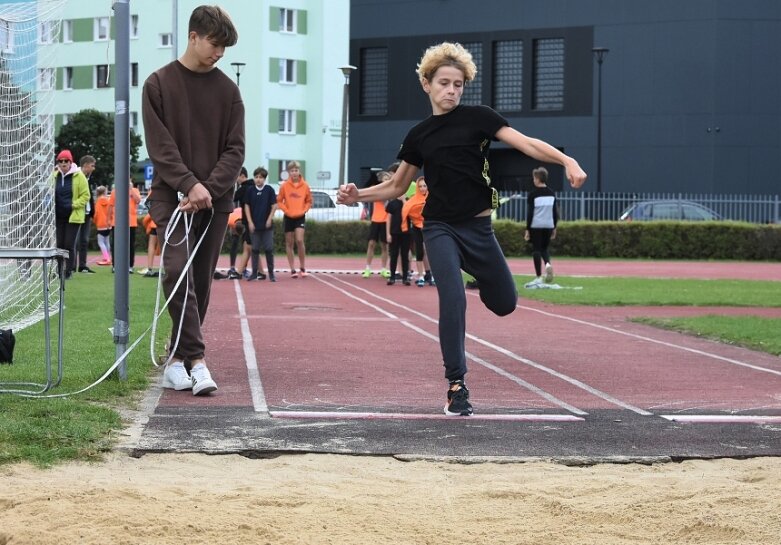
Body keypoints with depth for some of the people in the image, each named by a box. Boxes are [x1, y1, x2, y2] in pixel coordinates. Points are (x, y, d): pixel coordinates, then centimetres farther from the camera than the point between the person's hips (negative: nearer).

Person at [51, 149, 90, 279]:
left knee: (69, 244, -5)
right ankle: (59, 270, 13)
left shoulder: (78, 176, -6)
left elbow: (85, 195, -5)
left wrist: (73, 205, -14)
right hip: (58, 216, 4)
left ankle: (69, 271, 3)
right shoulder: (55, 176, 7)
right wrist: (51, 205, -3)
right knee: (59, 243, 5)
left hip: (73, 216, -4)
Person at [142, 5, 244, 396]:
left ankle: (177, 359, 13)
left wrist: (209, 189, -11)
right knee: (178, 272, -18)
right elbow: (160, 146, -5)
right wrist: (190, 185, -16)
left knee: (200, 282, 3)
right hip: (172, 197, -3)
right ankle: (195, 359, -20)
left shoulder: (227, 90, 8)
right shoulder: (159, 84, 1)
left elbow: (235, 149, 4)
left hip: (215, 201, 3)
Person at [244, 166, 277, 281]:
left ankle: (271, 273, 6)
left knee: (269, 249, 0)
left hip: (267, 224, -1)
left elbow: (274, 206, 1)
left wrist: (270, 219, -8)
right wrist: (250, 222, -3)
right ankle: (255, 273, 10)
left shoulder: (269, 190, -2)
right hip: (254, 224, 1)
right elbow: (247, 206, 4)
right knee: (255, 249, 5)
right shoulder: (250, 191, 1)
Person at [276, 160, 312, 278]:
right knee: (289, 243, 4)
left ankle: (303, 267, -3)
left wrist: (304, 211, -7)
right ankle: (292, 269, 10)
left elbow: (309, 201, 7)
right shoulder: (284, 186, -3)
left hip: (300, 217, -1)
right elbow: (279, 201, 2)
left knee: (299, 240, -15)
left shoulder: (305, 186, -2)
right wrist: (286, 210, -9)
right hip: (288, 217, 1)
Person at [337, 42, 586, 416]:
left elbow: (526, 144, -13)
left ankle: (475, 270, 43)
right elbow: (397, 186, 16)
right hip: (440, 227, 0)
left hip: (478, 227, 0)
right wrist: (359, 195, 0)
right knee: (452, 298, -21)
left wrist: (567, 161, -29)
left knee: (504, 304, 8)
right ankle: (456, 386, -11)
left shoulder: (477, 117, -1)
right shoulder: (419, 135, 7)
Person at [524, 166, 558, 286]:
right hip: (548, 225, 5)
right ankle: (548, 264, -12)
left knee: (536, 250, 2)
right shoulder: (552, 193, 7)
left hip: (536, 226, -4)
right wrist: (554, 227, 18)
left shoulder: (533, 194, -8)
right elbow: (555, 212, 10)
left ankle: (538, 277, 0)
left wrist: (527, 229, -5)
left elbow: (530, 213, -9)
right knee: (544, 248, 19)